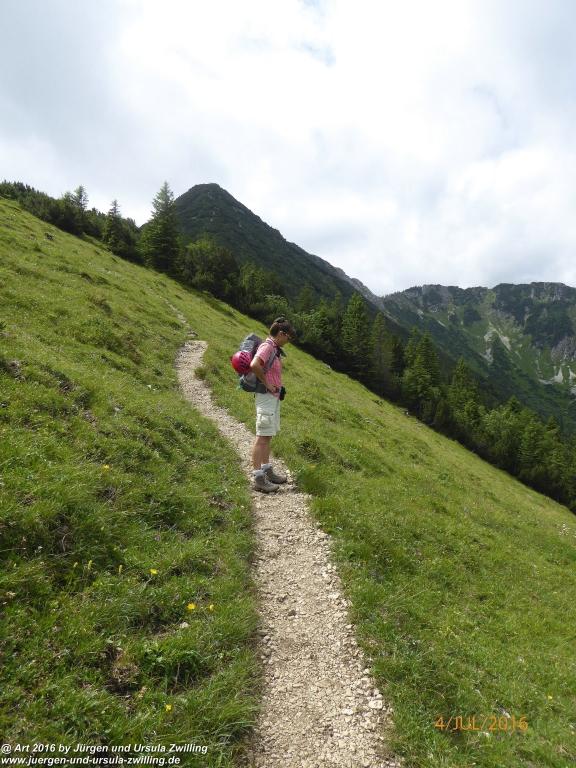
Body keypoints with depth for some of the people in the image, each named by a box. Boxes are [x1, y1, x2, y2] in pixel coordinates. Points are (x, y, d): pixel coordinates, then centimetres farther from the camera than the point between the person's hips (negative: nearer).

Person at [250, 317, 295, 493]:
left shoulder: (275, 349, 13)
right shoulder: (267, 346, -15)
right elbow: (254, 365, -33)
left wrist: (279, 387, 11)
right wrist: (267, 385, -21)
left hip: (274, 397, 10)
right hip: (266, 397, -10)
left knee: (267, 436, 16)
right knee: (262, 437, -5)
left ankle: (267, 470, 27)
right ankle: (258, 478, 0)